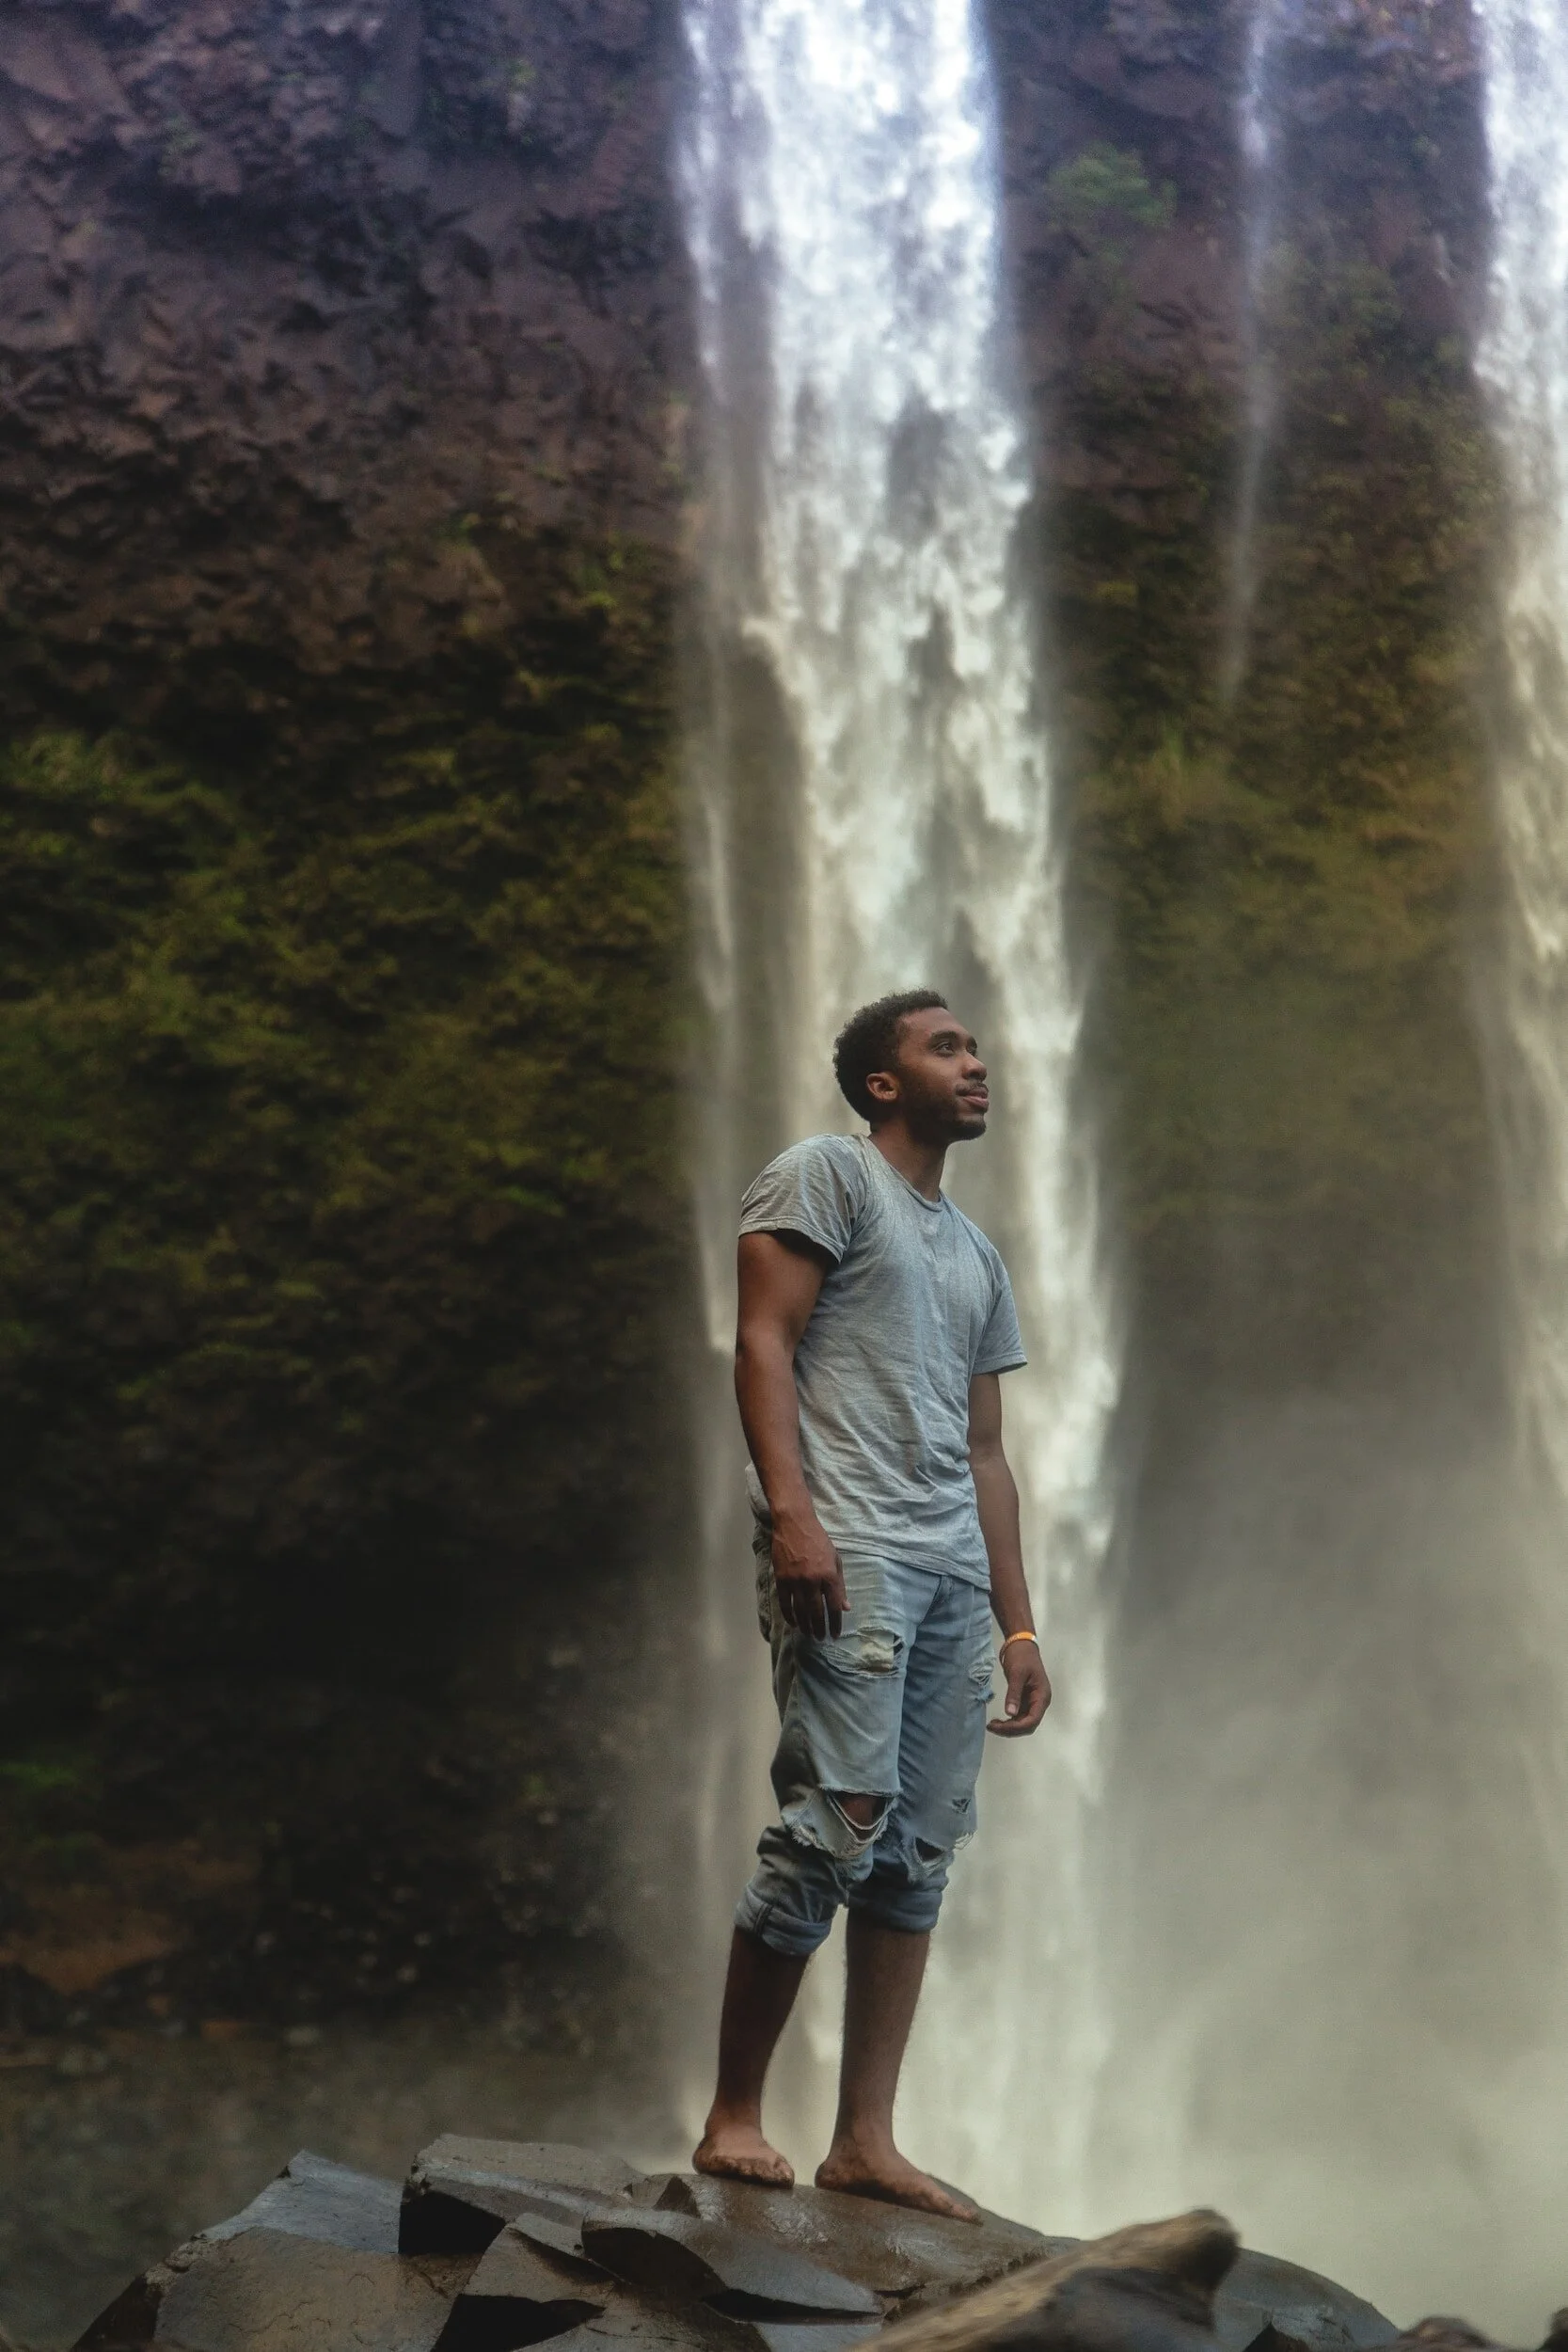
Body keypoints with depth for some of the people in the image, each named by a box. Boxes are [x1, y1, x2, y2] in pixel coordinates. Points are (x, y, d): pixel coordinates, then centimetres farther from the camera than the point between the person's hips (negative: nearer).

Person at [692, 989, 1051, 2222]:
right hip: (847, 1557, -8)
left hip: (953, 1571, 8)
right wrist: (790, 1511, -20)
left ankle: (865, 2141, 4)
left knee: (923, 1853, 2)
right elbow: (763, 1342, -6)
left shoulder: (978, 1255, 27)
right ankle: (734, 2118, -5)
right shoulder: (825, 1174, 6)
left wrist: (1019, 1624, 16)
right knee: (840, 1824, -15)